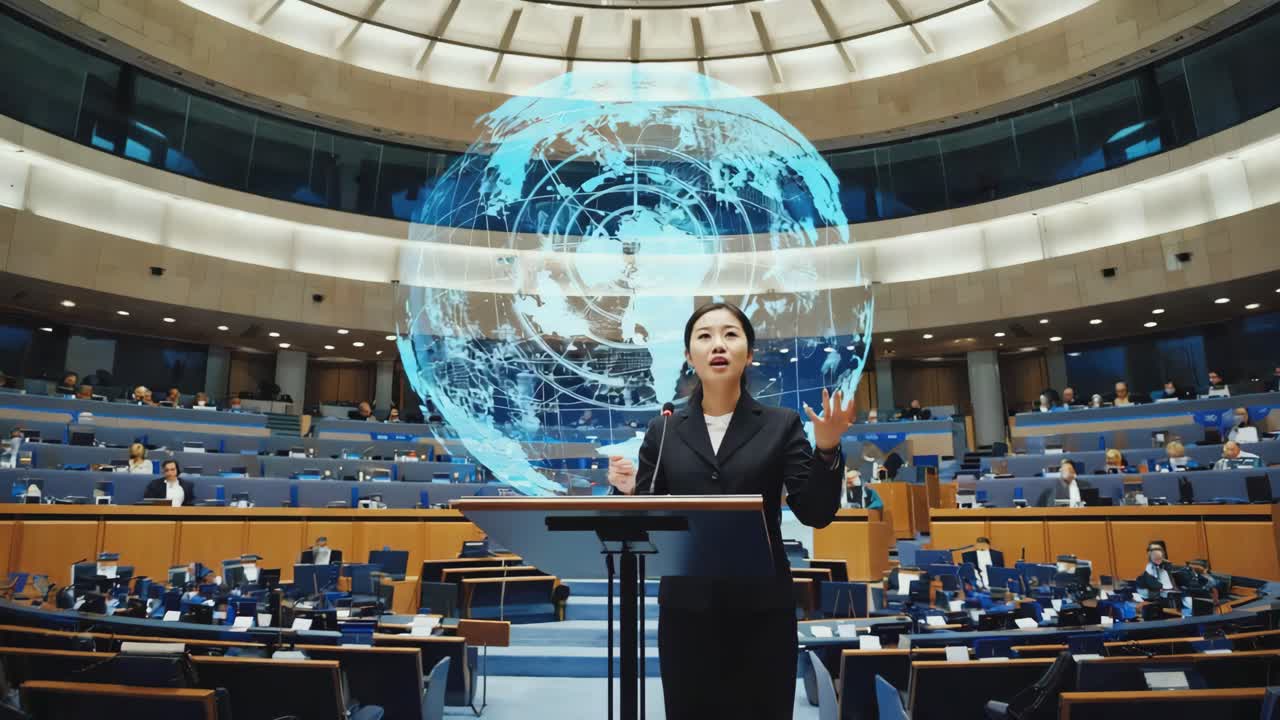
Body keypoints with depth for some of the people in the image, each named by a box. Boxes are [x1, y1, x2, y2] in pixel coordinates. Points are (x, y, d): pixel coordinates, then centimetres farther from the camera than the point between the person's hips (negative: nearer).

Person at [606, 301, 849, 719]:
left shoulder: (781, 425, 0)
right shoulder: (664, 431, 3)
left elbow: (816, 513, -5)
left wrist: (827, 450, -19)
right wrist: (630, 492, -16)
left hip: (761, 608, -1)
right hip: (686, 608, 1)